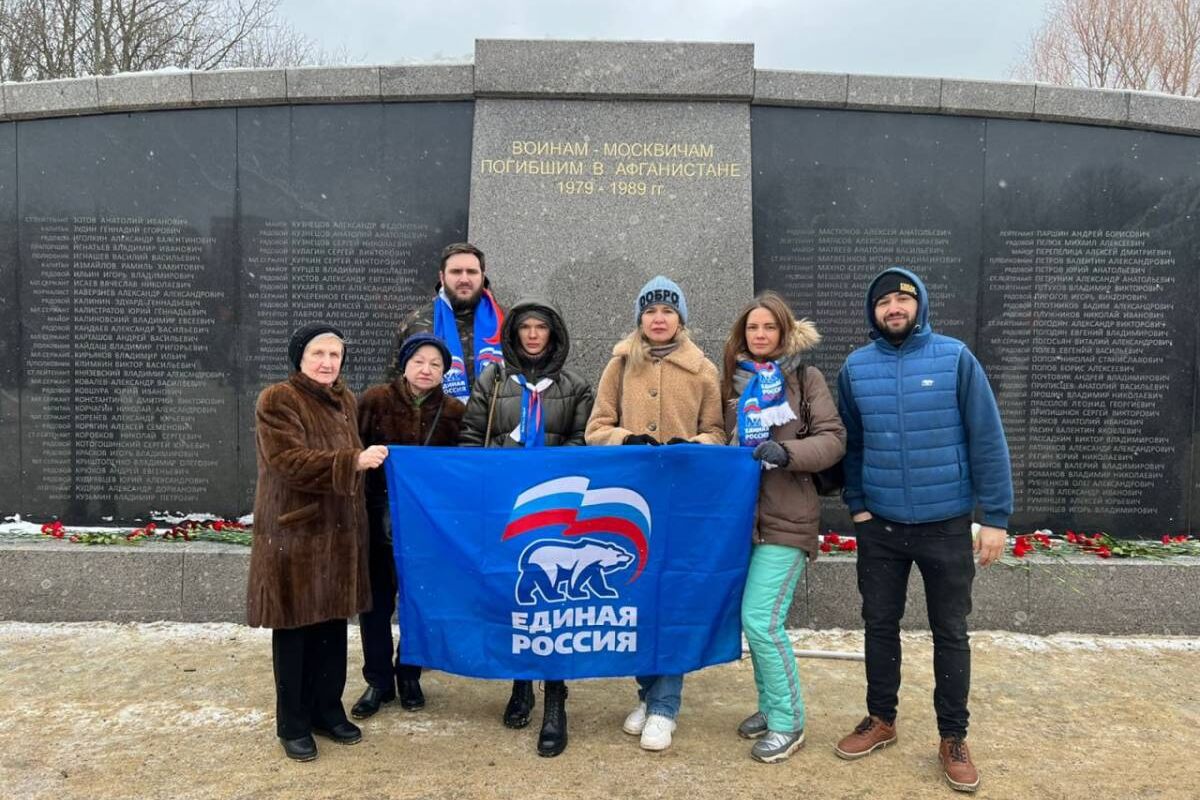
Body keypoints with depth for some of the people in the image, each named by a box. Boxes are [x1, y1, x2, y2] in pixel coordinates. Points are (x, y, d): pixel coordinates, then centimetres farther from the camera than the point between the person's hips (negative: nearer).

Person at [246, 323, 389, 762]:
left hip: (339, 531, 7)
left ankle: (327, 711, 28)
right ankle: (293, 724, 18)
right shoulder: (276, 400, -10)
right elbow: (289, 462, -22)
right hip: (293, 533, -6)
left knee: (333, 625, 13)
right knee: (294, 630, 3)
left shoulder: (345, 400, 12)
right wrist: (354, 462, -29)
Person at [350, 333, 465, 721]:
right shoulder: (375, 399, -5)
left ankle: (409, 675, 29)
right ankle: (378, 680, 23)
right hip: (378, 514, 0)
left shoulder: (454, 412, -3)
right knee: (377, 600, 8)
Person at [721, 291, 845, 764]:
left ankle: (788, 723, 9)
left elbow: (833, 439, -7)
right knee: (754, 619, 12)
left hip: (786, 517, -5)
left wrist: (786, 452, -21)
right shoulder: (733, 381, 11)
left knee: (761, 621, -9)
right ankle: (770, 706, 31)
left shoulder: (806, 378, -1)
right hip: (744, 513, 5)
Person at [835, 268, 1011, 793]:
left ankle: (953, 738, 25)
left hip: (946, 525, -2)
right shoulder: (855, 368, 1)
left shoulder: (955, 358, -8)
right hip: (880, 525, 3)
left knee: (950, 632, 9)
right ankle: (880, 720, 32)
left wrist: (995, 516, -9)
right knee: (880, 625, 13)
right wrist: (855, 505, 2)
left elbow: (986, 440, -7)